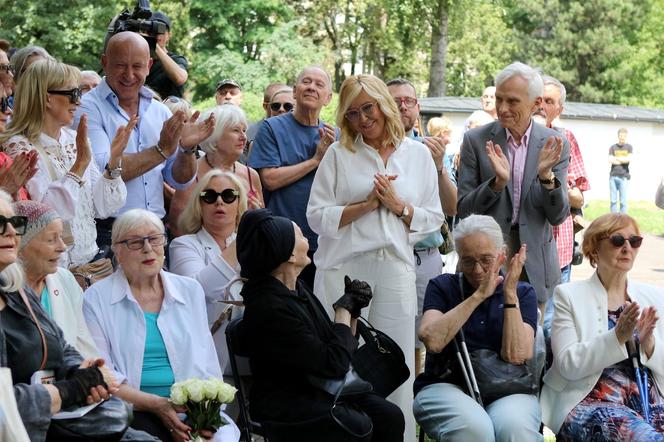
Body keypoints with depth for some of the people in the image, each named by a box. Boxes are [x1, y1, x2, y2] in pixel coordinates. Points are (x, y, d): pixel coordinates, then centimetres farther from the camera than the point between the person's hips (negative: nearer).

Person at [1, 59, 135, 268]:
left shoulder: (73, 139, 10)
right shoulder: (19, 147, -8)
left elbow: (101, 207, 8)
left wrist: (114, 160, -5)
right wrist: (80, 163, -20)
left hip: (90, 260, 6)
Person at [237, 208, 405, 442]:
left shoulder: (298, 290, 8)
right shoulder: (269, 308, -22)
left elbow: (333, 345, 16)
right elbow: (333, 365, -20)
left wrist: (353, 310, 0)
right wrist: (343, 310, -7)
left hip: (318, 390, 9)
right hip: (284, 403, -9)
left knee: (390, 416, -13)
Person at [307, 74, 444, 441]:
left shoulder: (418, 154, 11)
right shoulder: (338, 154, 7)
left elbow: (433, 219, 11)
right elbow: (317, 217, -1)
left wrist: (400, 206, -7)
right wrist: (367, 205, -11)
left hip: (395, 269, 1)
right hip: (343, 269, -1)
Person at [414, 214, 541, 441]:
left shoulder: (522, 293, 11)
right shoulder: (442, 286, 10)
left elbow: (516, 356, -6)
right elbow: (432, 341, -11)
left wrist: (510, 294, -9)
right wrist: (479, 295, -11)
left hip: (506, 391, 1)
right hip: (447, 385, 0)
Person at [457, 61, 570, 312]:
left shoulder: (555, 145, 0)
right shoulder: (476, 140, -2)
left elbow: (558, 216, -1)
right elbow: (463, 209, -3)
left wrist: (546, 175, -19)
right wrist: (498, 181, -19)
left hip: (535, 264, 1)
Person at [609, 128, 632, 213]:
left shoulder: (629, 147, 9)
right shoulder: (613, 147, 11)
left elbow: (629, 159, -8)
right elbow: (610, 160, -3)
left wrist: (616, 158, -2)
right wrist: (623, 160, -5)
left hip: (624, 177, -1)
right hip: (613, 176, 1)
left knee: (623, 201, -3)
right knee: (613, 200, 2)